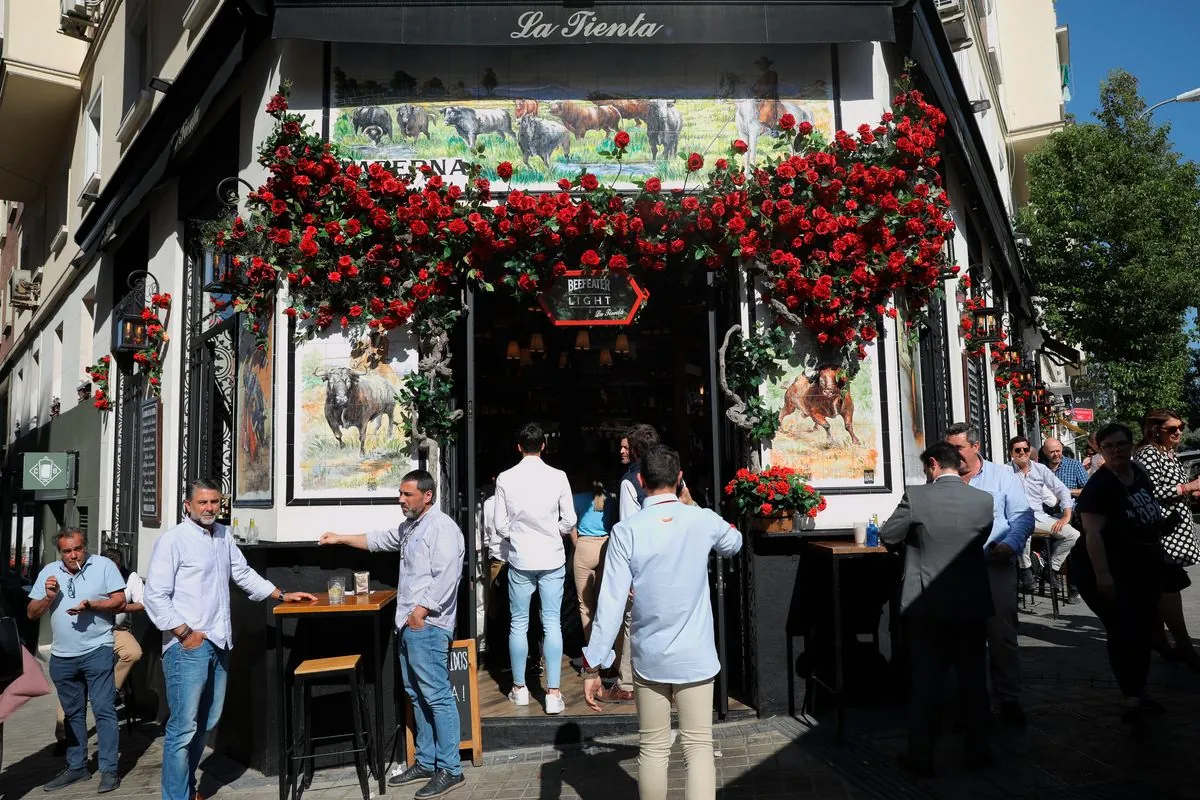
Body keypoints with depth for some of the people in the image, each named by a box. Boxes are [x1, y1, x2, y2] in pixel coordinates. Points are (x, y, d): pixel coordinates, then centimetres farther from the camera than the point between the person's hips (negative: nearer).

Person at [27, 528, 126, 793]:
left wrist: (90, 605, -21)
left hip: (97, 651, -5)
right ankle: (77, 767, 27)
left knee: (103, 710, -5)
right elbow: (31, 613, 9)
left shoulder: (103, 565, -3)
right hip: (62, 656, 5)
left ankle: (109, 770, -1)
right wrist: (48, 597, -9)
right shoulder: (49, 572, 8)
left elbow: (120, 601, -7)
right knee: (72, 713, 16)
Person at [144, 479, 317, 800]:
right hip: (188, 646, -7)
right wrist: (185, 634, -14)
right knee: (183, 727, -5)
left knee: (207, 723, 15)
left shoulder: (223, 535, 12)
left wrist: (282, 595, 22)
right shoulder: (173, 540, -9)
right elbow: (154, 596, -12)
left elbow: (243, 574, 24)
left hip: (218, 644, 7)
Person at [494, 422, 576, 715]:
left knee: (519, 623, 11)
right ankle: (553, 693, 4)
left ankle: (519, 688, 22)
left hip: (520, 560, 0)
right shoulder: (558, 477, -7)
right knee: (551, 623, 4)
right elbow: (569, 521, -3)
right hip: (552, 559, 0)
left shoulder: (505, 478, -6)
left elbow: (500, 525, -2)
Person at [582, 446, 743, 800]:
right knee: (699, 746, 7)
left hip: (649, 658, 0)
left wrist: (593, 665, -7)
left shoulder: (626, 531, -11)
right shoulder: (704, 521, -5)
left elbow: (611, 603, -14)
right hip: (695, 657, 0)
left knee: (653, 749, 13)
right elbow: (734, 544, 19)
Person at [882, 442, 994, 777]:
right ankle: (978, 750, 24)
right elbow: (981, 539, 11)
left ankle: (921, 756, 13)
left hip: (928, 605, -2)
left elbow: (887, 535, -3)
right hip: (973, 603, 2)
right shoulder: (984, 499, -3)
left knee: (925, 682, 7)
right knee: (974, 679, 14)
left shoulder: (916, 496, -12)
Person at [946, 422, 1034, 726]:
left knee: (1002, 635, 1)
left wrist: (1010, 544, -16)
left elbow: (1023, 517, -1)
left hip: (996, 567, -2)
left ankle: (1008, 698, 14)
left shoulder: (1002, 476, 4)